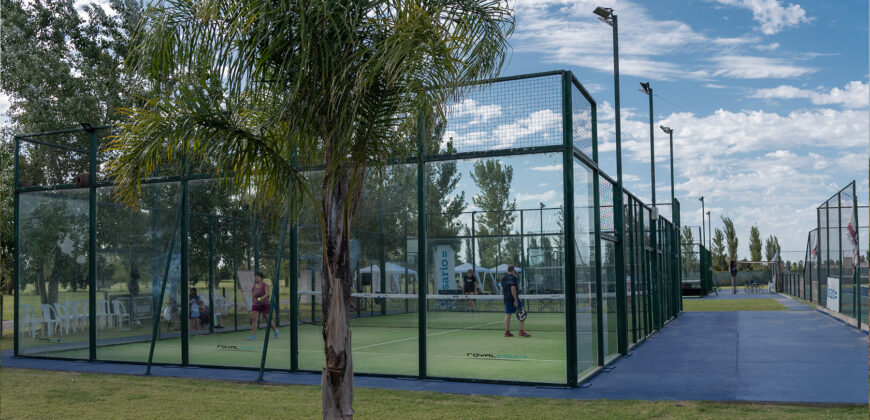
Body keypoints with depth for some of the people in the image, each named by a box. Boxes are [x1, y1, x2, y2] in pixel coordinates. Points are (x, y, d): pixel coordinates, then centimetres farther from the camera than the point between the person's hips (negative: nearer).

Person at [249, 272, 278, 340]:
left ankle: (275, 330, 33)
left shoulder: (265, 285, -8)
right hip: (256, 305, 4)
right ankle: (253, 335, -16)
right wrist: (253, 304, 20)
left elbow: (267, 294, -23)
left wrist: (261, 298, -41)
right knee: (254, 319, -14)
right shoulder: (253, 287, 7)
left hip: (265, 304, -4)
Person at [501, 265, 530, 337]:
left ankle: (507, 332, 9)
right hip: (513, 299, -8)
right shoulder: (513, 277, -12)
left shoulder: (503, 278, 11)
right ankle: (522, 331, -4)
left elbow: (502, 289, 16)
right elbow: (513, 289, -20)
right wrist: (516, 301, -19)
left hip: (506, 299, 8)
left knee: (507, 315, 9)